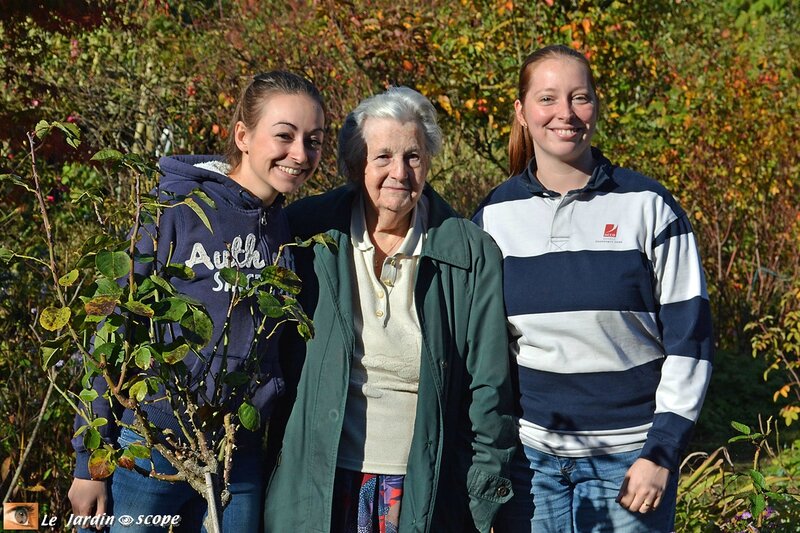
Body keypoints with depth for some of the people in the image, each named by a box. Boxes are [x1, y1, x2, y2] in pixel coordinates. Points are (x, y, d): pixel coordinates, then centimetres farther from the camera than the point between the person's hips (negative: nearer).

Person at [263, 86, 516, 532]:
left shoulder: (471, 253, -2)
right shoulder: (311, 237, -1)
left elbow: (488, 384, 0)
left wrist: (487, 493, -2)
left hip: (428, 487, 0)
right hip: (321, 479, 1)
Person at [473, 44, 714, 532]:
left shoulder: (648, 207, -3)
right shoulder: (495, 215, 4)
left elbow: (689, 335, -2)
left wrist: (662, 452, -7)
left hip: (631, 454, -2)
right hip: (528, 453, 2)